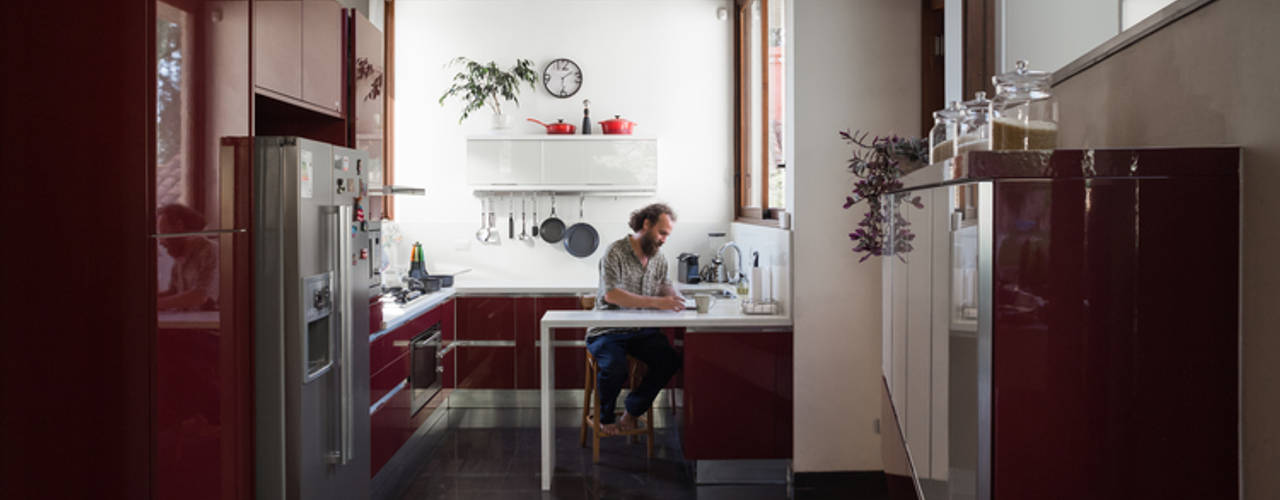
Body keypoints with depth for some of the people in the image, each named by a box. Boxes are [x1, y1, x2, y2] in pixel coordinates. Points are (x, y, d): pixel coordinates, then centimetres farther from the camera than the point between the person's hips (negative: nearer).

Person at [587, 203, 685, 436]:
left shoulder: (659, 258, 10)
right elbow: (611, 294, -25)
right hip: (608, 331, -6)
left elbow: (664, 285, 21)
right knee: (615, 368, -34)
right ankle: (606, 418, -1)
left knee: (670, 360, -20)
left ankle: (632, 412, 3)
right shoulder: (615, 253, -13)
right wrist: (656, 302, -31)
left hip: (642, 330, 6)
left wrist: (674, 297, -6)